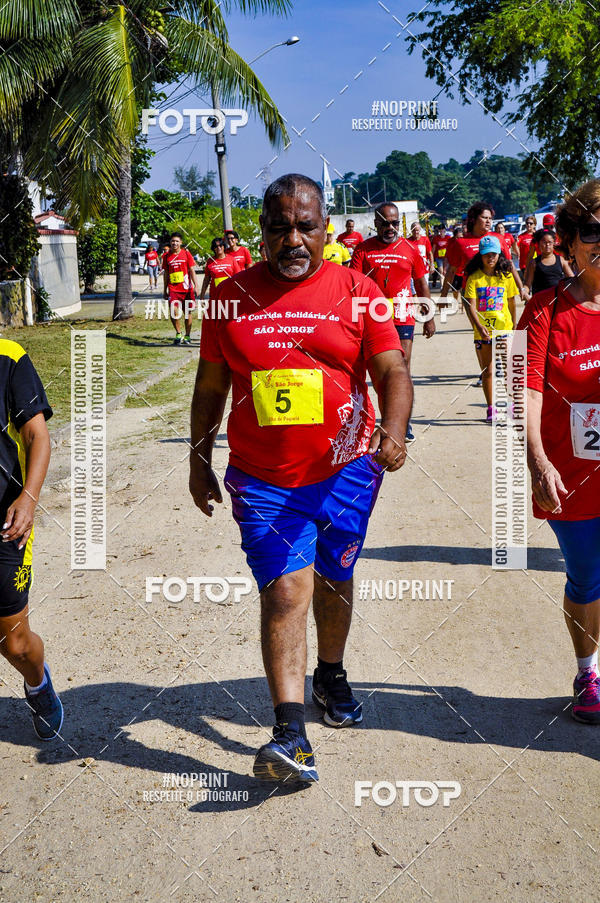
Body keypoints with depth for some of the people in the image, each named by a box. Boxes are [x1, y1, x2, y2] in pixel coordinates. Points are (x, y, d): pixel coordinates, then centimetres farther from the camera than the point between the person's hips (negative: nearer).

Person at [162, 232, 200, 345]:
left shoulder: (186, 254, 2)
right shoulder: (167, 256, 7)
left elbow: (192, 270, 2)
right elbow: (166, 273, 14)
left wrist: (196, 285, -7)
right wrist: (165, 290, 15)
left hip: (186, 288, 0)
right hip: (173, 288, 0)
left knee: (187, 312, 6)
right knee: (173, 311, -16)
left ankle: (187, 335, 21)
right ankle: (178, 333, 5)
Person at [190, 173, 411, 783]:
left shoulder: (357, 292, -2)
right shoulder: (231, 296, 2)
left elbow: (392, 372, -8)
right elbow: (210, 388, 10)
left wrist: (393, 430, -27)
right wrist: (199, 461, 10)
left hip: (346, 471, 1)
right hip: (262, 479, -1)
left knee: (333, 581, 18)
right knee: (285, 590, -12)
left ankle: (330, 675, 45)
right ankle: (291, 736, -12)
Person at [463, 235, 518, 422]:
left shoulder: (506, 276, 4)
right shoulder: (474, 277, -2)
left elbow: (512, 303, 13)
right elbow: (470, 306, -10)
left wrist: (514, 327, 15)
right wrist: (479, 327, -23)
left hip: (504, 328, 1)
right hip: (482, 331, -1)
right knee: (487, 371, 5)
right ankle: (491, 408, 15)